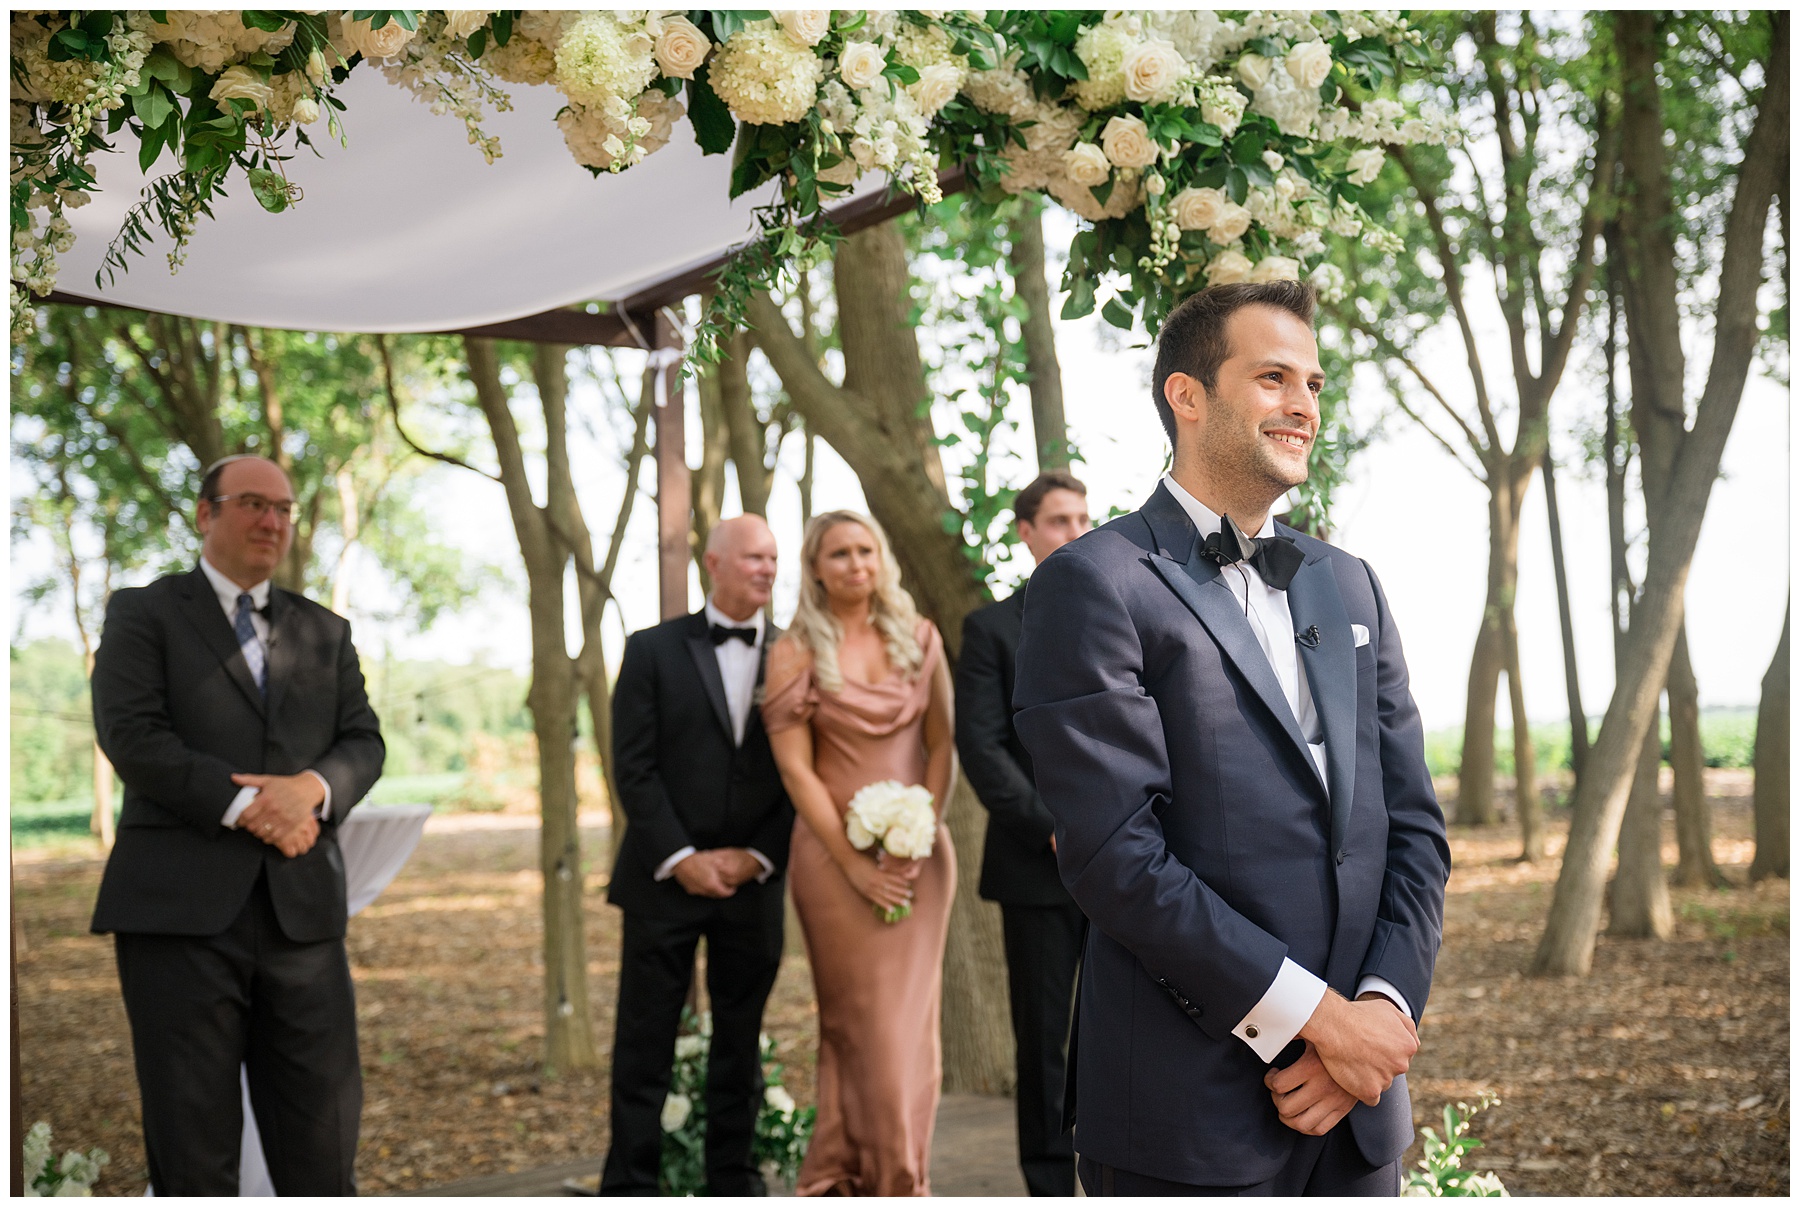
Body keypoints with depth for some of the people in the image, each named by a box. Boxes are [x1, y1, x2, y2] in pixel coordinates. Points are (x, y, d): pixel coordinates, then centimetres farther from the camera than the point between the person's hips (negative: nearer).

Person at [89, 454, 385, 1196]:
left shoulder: (326, 632, 21)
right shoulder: (143, 613, 7)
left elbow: (364, 740, 11)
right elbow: (132, 735, -7)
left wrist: (312, 788, -11)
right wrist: (246, 804, -15)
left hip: (301, 908, 4)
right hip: (182, 906, -3)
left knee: (323, 1142, 2)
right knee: (192, 1146, 3)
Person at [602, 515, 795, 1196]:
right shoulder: (654, 650, 1)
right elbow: (633, 767, -4)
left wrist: (756, 857, -7)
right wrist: (680, 857, -11)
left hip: (754, 880, 2)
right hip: (666, 879, -2)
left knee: (740, 1040, 10)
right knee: (645, 1044, 1)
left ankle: (733, 1179, 20)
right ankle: (630, 1185, 9)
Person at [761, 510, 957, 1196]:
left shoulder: (919, 638, 6)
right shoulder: (795, 653, -3)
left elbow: (943, 745, 4)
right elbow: (796, 769, -6)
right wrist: (855, 864, -11)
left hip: (919, 849, 3)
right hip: (835, 853, -3)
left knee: (910, 1015, 5)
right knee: (859, 1019, 0)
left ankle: (903, 1175, 15)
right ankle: (853, 1178, 9)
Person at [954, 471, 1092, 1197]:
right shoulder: (992, 628, 4)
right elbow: (980, 747, -4)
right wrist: (1052, 827, -12)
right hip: (1037, 866, -2)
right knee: (1042, 1038, 3)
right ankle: (1050, 1184, 11)